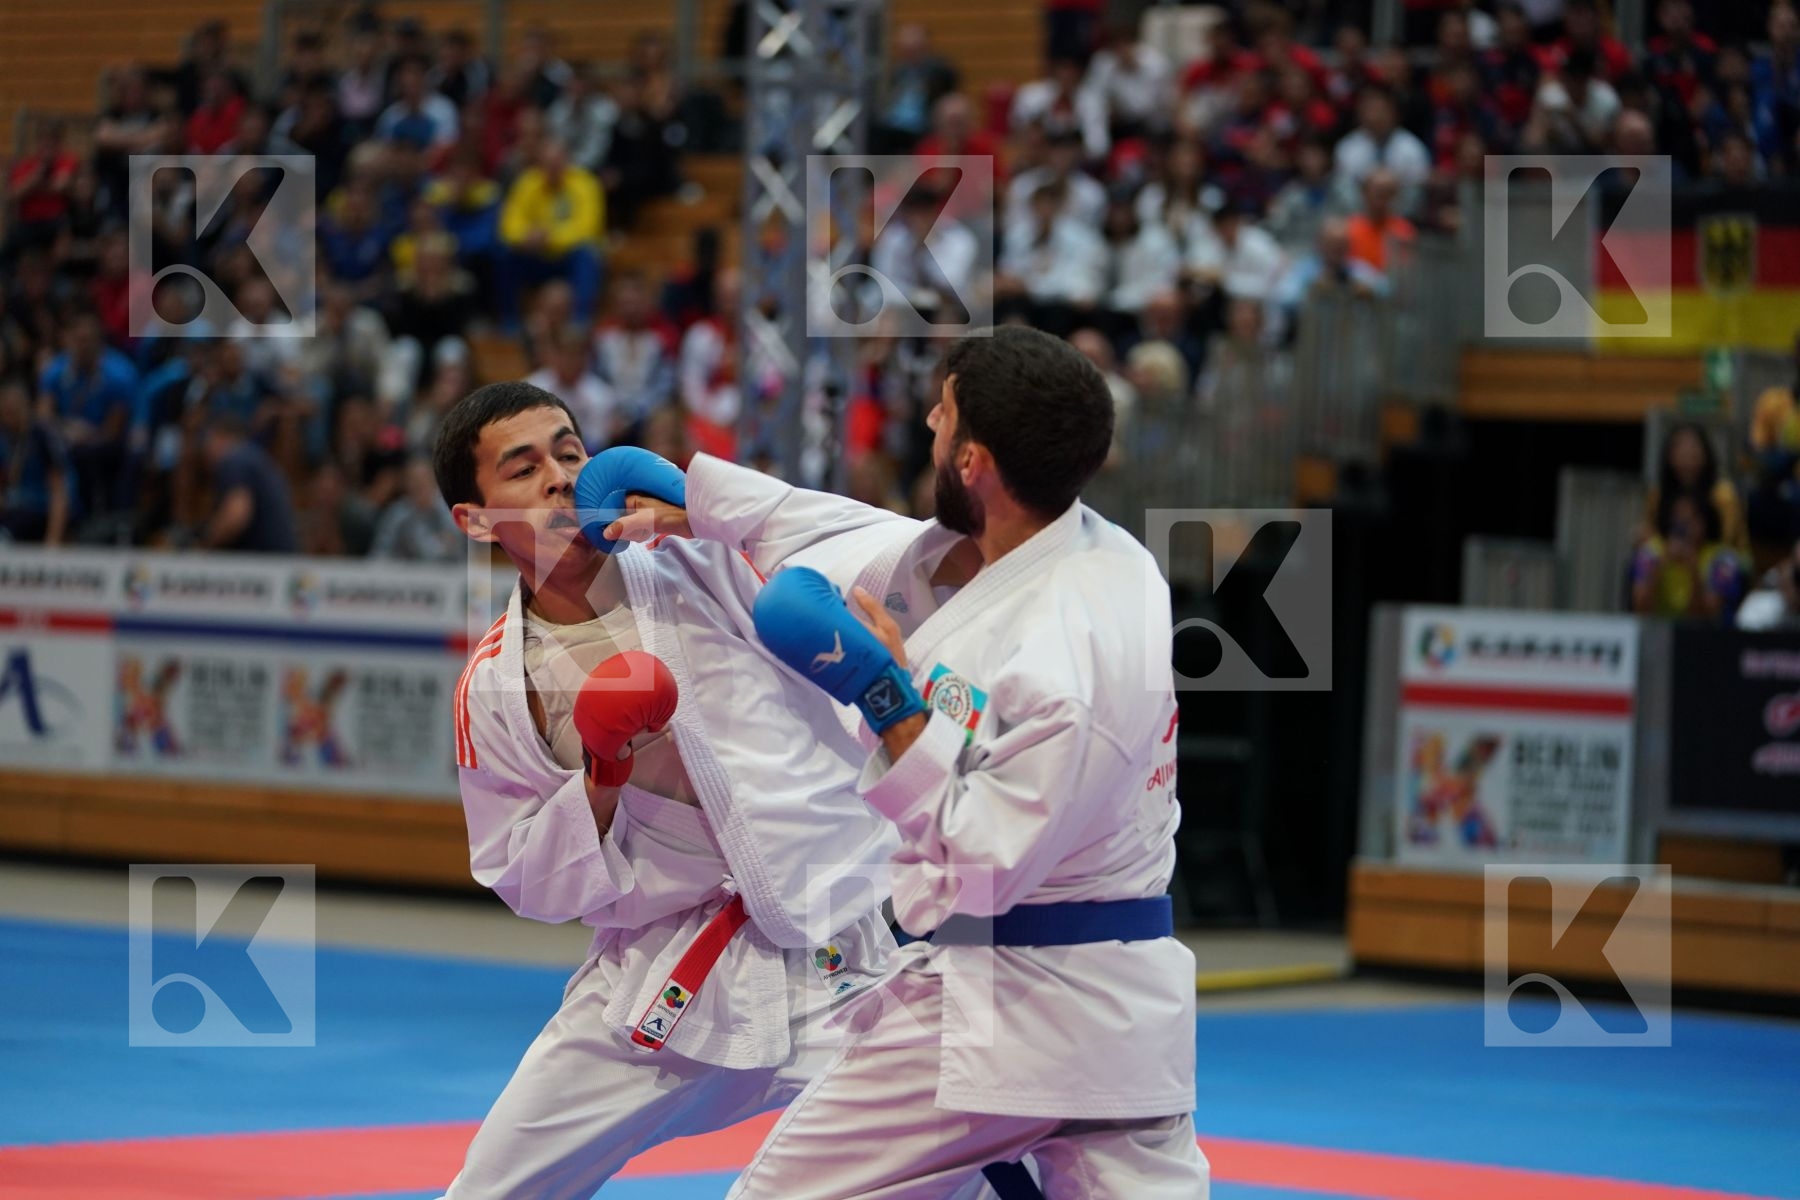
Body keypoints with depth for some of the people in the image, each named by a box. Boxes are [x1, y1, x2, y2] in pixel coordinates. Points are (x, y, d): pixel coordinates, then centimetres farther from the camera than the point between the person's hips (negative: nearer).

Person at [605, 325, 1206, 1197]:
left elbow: (984, 868, -19)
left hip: (992, 1011, -9)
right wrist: (686, 503, 23)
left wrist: (886, 700, -16)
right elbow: (861, 542, 16)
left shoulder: (1069, 654, -26)